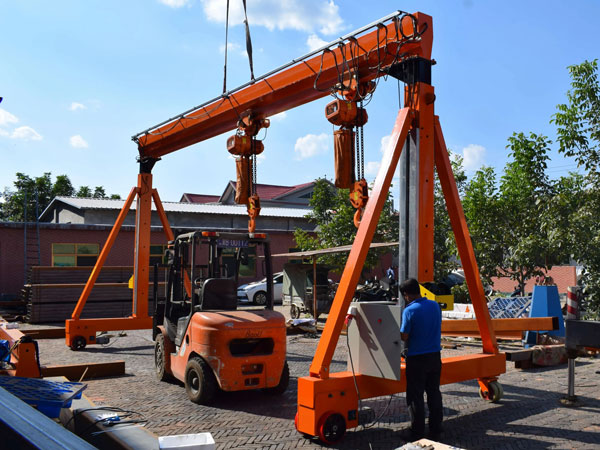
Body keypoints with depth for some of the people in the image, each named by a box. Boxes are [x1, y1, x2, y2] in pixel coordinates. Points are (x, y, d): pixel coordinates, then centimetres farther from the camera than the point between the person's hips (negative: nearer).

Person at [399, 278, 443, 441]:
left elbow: (404, 336, -16)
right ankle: (436, 430, 24)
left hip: (417, 359, -6)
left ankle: (417, 433, 10)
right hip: (435, 356, 6)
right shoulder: (435, 305, 2)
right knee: (434, 393, 15)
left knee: (415, 396, 4)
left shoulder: (409, 311, -17)